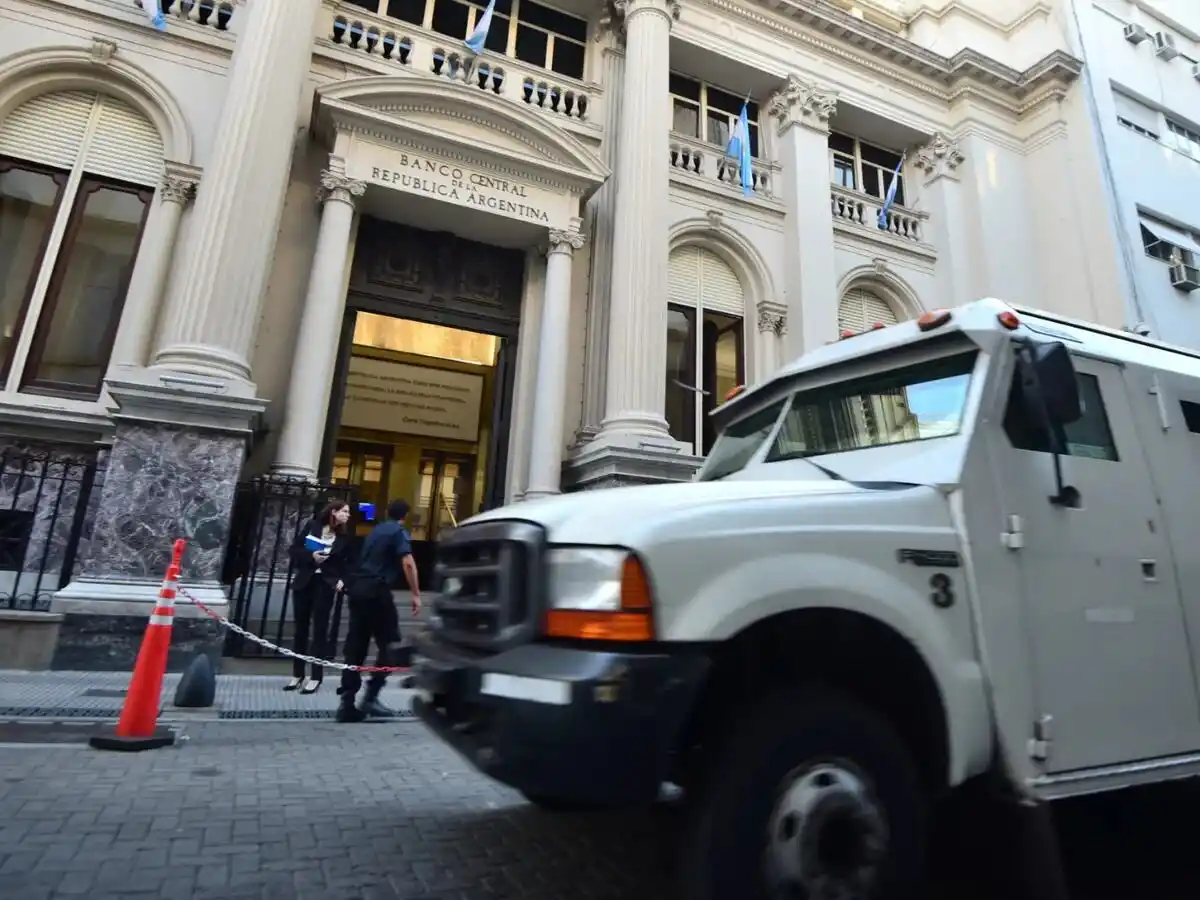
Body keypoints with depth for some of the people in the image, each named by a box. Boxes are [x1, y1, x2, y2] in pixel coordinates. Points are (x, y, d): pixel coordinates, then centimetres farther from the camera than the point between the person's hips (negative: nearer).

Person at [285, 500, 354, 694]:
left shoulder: (344, 537, 1)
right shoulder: (312, 526, 0)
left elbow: (347, 563, 4)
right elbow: (293, 550, -1)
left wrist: (342, 580, -12)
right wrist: (311, 556, -16)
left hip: (326, 585, -1)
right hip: (304, 582, 1)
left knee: (320, 630, 0)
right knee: (301, 629, 8)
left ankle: (316, 676, 8)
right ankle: (297, 674, 21)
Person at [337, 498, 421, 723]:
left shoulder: (376, 531, 21)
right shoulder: (400, 532, -2)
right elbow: (407, 563, -16)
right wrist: (416, 594, -14)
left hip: (358, 587, 8)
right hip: (376, 589, -7)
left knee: (355, 645, 7)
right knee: (389, 643, 1)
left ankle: (347, 702, 6)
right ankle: (370, 697, -3)